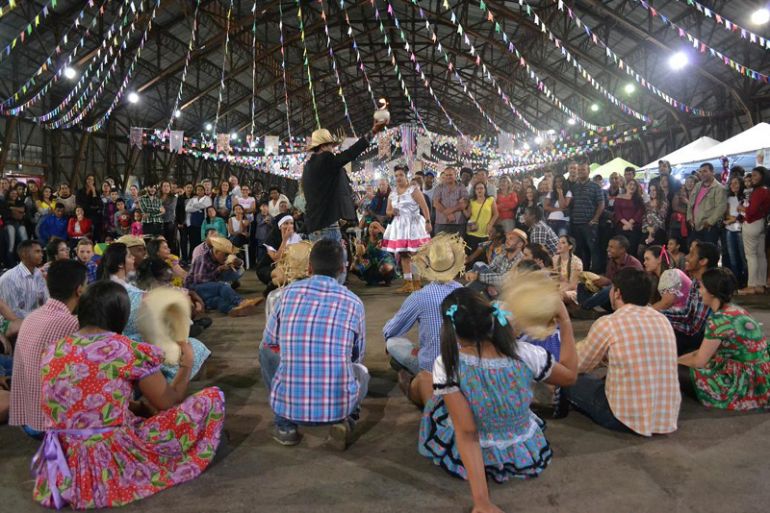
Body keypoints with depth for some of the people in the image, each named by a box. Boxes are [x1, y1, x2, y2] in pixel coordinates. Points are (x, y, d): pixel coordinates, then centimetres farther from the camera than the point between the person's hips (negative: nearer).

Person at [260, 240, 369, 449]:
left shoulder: (289, 292, 1)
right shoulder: (353, 302, 1)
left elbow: (269, 341, 15)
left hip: (287, 404, 0)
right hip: (338, 406, 0)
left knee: (265, 351, 27)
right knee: (361, 372, 33)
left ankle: (285, 425, 20)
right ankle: (344, 421, 7)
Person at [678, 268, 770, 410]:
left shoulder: (719, 319, -22)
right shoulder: (735, 310, 6)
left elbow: (699, 361, -15)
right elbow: (707, 350, 12)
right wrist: (683, 356, 10)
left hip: (754, 385, -9)